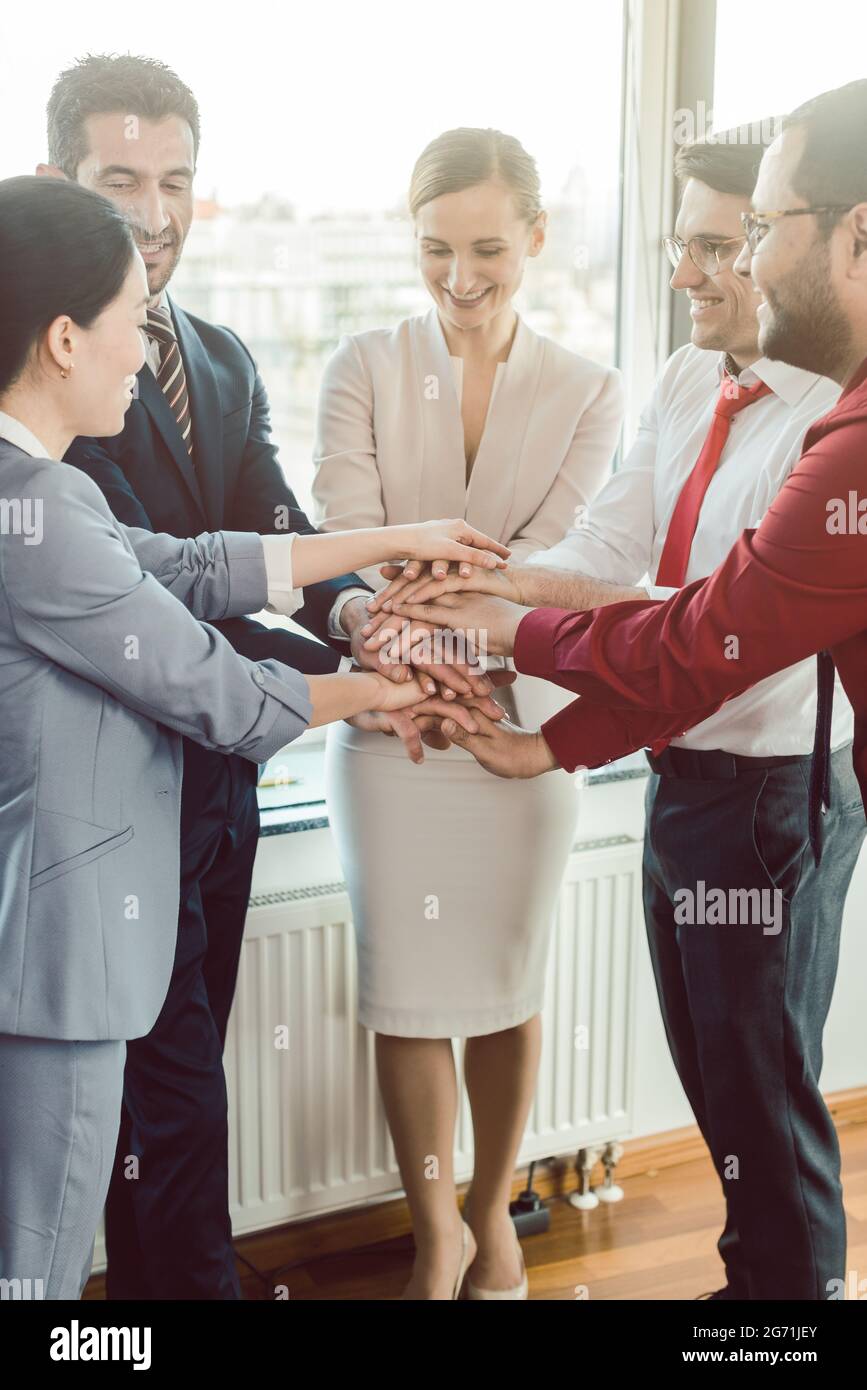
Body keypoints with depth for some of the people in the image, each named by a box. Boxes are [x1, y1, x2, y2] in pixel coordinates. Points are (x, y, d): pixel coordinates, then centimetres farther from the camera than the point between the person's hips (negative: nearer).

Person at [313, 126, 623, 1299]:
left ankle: (493, 1216, 34)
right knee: (409, 996, 5)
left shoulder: (588, 393, 2)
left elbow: (555, 557, -11)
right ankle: (436, 1235, 27)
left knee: (509, 990, 11)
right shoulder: (363, 370, 0)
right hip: (388, 723, 0)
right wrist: (400, 651, -33)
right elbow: (346, 541, -12)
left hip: (524, 719, 1)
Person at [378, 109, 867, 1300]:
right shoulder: (687, 386, 5)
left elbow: (738, 632, -27)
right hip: (683, 771, 9)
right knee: (709, 1066, 22)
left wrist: (519, 624, -23)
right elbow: (605, 554, -2)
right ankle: (754, 1269, 43)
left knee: (762, 1081, 9)